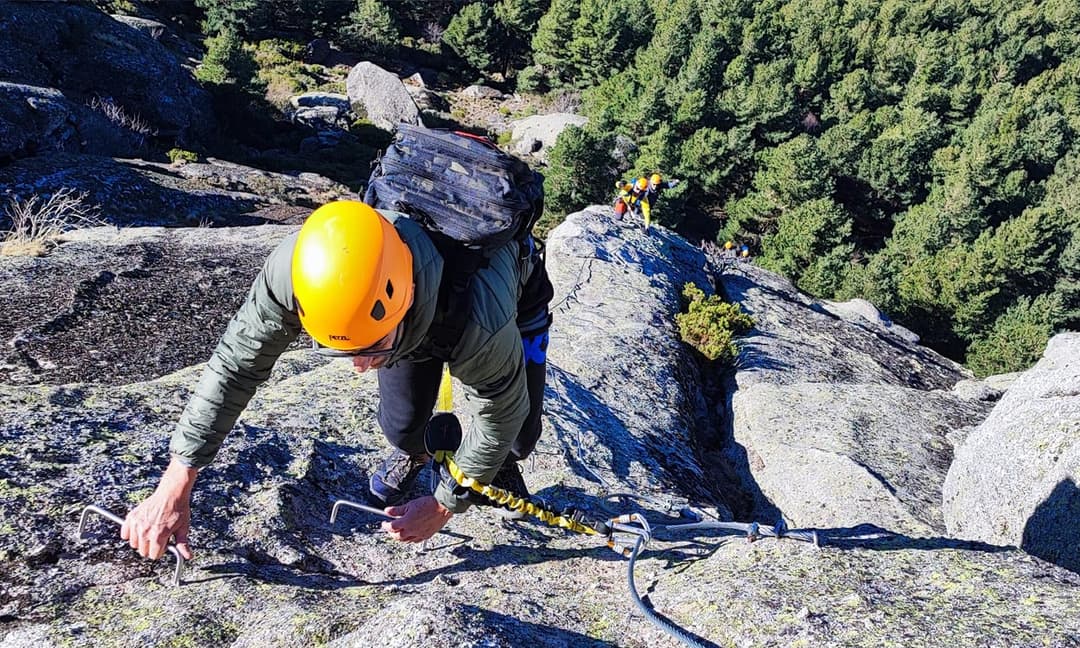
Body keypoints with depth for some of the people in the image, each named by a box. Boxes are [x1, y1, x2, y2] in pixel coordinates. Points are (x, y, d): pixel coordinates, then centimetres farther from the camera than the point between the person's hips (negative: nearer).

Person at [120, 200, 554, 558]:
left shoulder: (481, 318, -50)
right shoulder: (299, 268, -42)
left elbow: (503, 415, -29)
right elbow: (236, 364, -26)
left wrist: (443, 505, -17)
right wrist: (173, 489, -25)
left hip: (513, 289, -2)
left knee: (518, 435, 0)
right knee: (401, 425, -2)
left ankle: (499, 463, 36)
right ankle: (413, 453, 35)